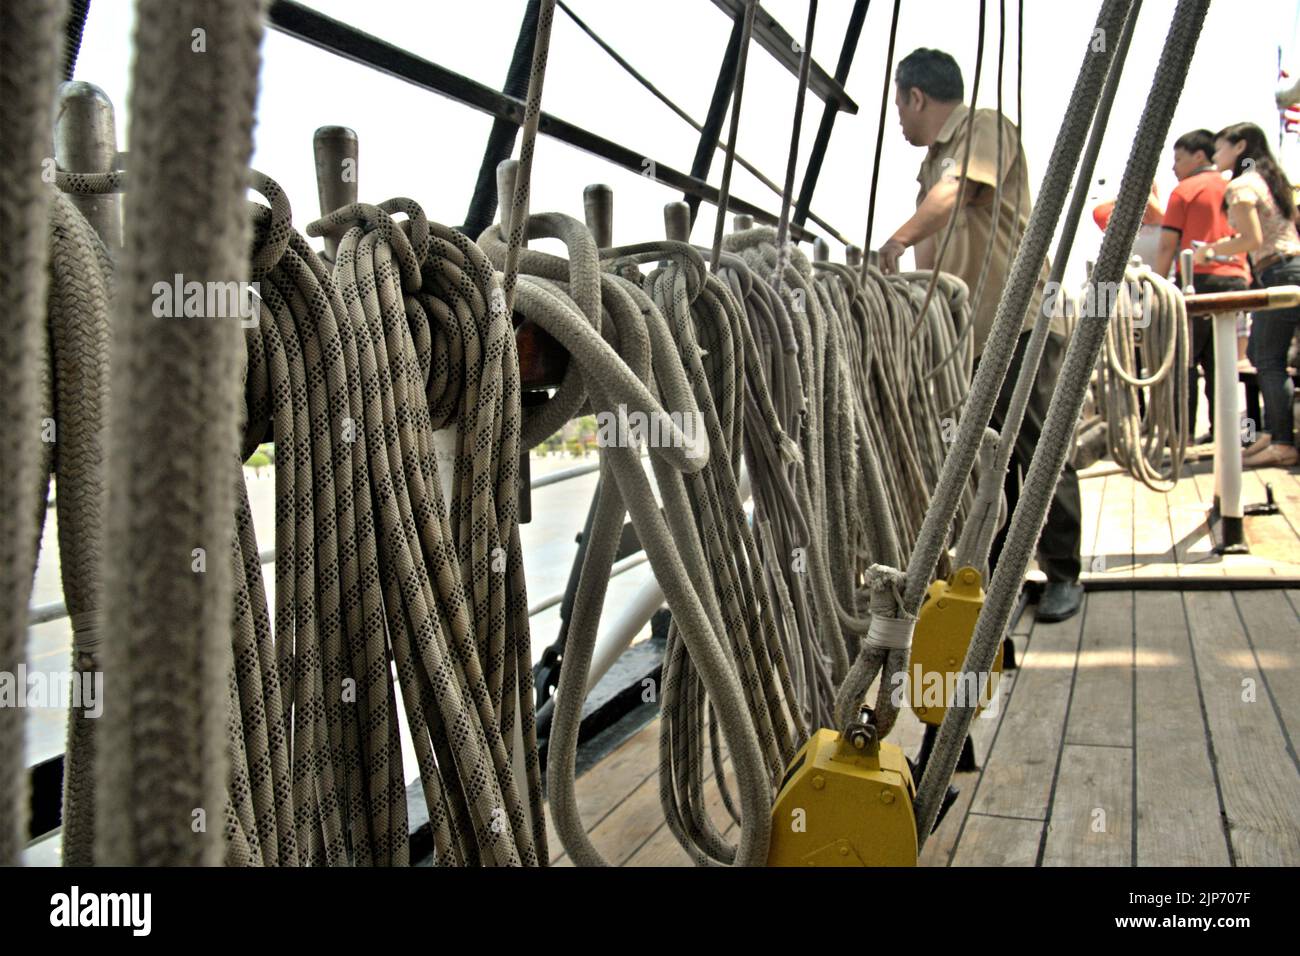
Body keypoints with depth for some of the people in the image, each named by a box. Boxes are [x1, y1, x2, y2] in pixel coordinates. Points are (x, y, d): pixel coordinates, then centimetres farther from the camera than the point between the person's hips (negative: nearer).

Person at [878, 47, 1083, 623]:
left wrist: (896, 242, -35)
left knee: (1039, 453, -5)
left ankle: (1063, 575, 6)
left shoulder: (986, 127, -4)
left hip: (1018, 323, -8)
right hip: (963, 333, 9)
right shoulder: (934, 162, 22)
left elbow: (954, 193, -24)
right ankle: (994, 573, 19)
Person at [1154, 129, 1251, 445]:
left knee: (1184, 360, -2)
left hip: (1198, 279, -5)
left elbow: (1168, 246, -4)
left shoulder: (1185, 191, 1)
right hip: (1236, 279, 5)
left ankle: (1183, 432, -4)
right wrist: (1244, 280, 21)